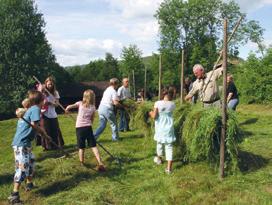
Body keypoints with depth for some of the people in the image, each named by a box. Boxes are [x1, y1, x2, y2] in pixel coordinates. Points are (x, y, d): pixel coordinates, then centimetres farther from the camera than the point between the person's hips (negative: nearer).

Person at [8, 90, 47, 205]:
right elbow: (34, 124, -20)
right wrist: (42, 131, -3)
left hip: (22, 142, 10)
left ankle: (29, 184, 41)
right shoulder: (36, 108, -9)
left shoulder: (30, 109, 18)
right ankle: (14, 195, -12)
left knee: (31, 161, 24)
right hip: (22, 143, -10)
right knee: (22, 167, -13)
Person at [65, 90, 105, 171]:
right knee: (93, 146, 2)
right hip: (88, 127, 1)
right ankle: (100, 163, -6)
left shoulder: (80, 103, 2)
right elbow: (92, 120, 11)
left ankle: (82, 164, 15)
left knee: (81, 147, 8)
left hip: (79, 128, -1)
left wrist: (67, 109, 13)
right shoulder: (93, 107, 7)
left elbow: (69, 107, -8)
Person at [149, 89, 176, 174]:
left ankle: (159, 159, 48)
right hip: (169, 128, 0)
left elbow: (154, 116, -14)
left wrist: (151, 113, 7)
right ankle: (169, 168, -2)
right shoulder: (172, 104, -7)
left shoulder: (158, 103, -13)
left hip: (160, 128, 0)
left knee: (159, 143, 24)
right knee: (169, 147, 3)